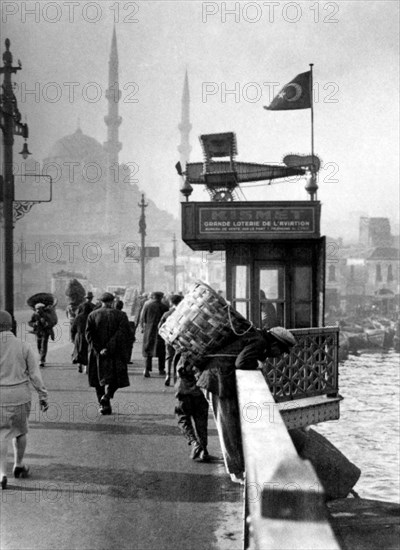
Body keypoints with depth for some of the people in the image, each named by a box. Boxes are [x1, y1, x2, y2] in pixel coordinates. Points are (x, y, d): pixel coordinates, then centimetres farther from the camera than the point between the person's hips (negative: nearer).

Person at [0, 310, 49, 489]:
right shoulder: (23, 346, -5)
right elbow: (35, 374, -4)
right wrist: (43, 396, 4)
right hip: (21, 395, 2)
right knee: (20, 431, 21)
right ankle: (19, 465, 35)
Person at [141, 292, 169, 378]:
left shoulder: (147, 305, -3)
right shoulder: (164, 307, -5)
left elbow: (142, 317, 1)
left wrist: (143, 327, 13)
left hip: (149, 330, 1)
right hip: (160, 330, -1)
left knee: (148, 350, 5)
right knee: (161, 351, 12)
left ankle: (147, 369, -8)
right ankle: (161, 369, 15)